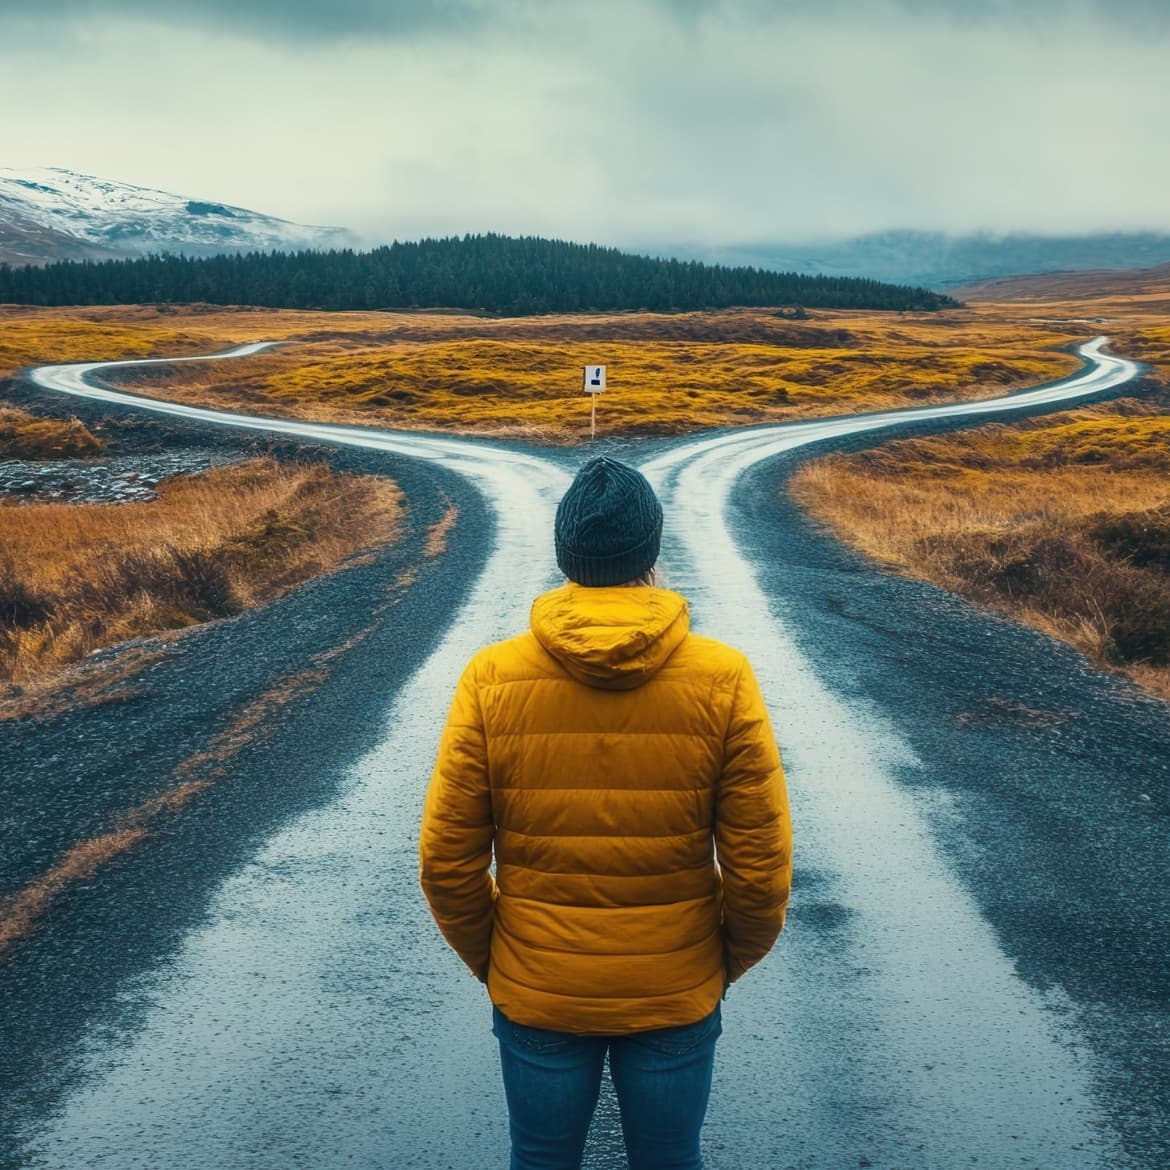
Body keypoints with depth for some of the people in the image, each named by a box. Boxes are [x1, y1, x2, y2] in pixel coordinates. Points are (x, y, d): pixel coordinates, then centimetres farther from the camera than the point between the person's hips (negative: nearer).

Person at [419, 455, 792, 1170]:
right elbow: (761, 864, -11)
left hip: (534, 992, 1)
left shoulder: (492, 678, -13)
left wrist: (487, 958, 9)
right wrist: (730, 960, 8)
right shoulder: (723, 679, -14)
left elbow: (447, 860, -9)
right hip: (679, 993, 0)